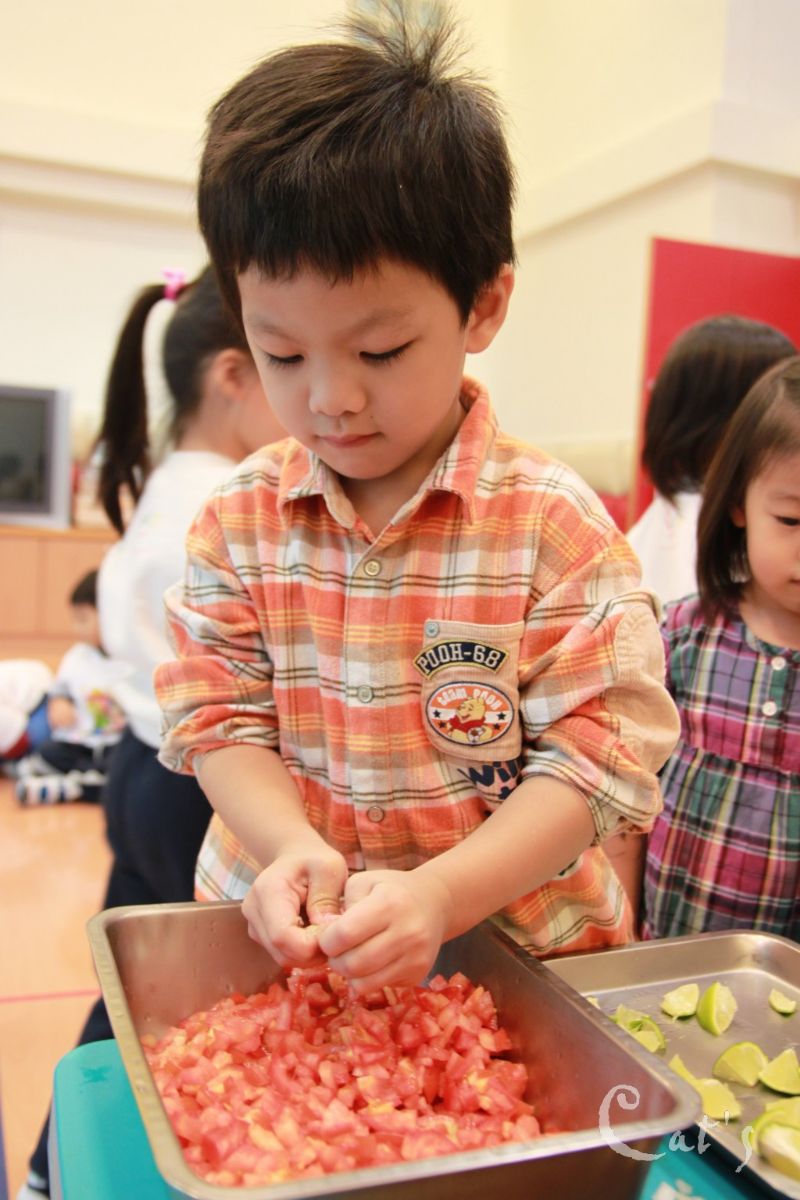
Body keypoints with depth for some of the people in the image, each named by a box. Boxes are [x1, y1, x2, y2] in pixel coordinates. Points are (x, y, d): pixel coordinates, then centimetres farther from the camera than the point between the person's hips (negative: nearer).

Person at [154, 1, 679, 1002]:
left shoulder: (553, 524, -11)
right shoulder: (239, 519, -1)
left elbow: (600, 752, -10)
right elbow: (219, 718, 1)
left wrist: (441, 895, -22)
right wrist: (291, 849, -18)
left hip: (511, 943, -3)